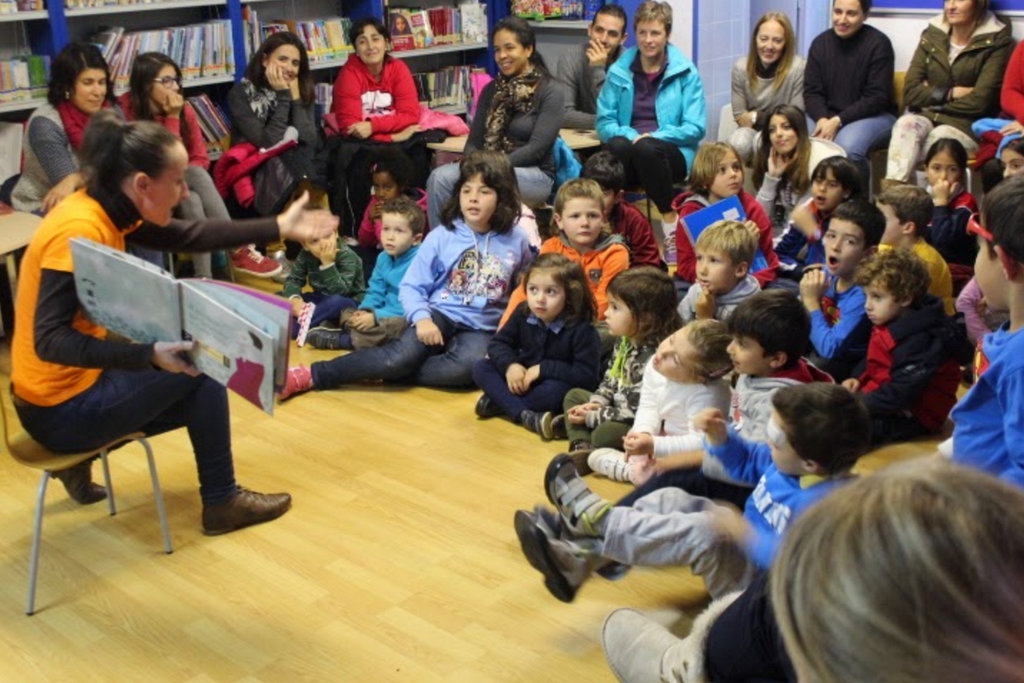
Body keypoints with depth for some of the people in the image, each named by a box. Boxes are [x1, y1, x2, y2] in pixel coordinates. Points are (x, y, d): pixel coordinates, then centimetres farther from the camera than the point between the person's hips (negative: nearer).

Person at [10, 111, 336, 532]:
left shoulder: (105, 209, 1)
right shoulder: (80, 231, -27)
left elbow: (189, 236, 9)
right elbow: (50, 341, -33)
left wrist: (279, 228, 10)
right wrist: (148, 355, -41)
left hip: (74, 387, 10)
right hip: (62, 410, -10)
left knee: (198, 387, 20)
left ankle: (81, 461, 21)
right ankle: (221, 502, 11)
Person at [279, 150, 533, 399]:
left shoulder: (516, 241, 1)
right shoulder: (440, 237, -2)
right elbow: (411, 287, -2)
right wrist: (421, 318, -21)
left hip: (481, 329, 1)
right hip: (439, 314, -1)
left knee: (468, 366, -36)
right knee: (403, 356, -31)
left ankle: (392, 371, -22)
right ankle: (310, 375, -27)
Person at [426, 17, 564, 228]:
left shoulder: (550, 91, -3)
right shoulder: (491, 90, 14)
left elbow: (537, 148, -13)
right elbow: (474, 141, 10)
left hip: (534, 175, -5)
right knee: (440, 177, -24)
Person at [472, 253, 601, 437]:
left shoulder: (581, 329, -21)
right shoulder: (523, 312, -7)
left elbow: (587, 376, -25)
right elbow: (498, 342, 0)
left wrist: (543, 368, -26)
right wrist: (509, 365, -23)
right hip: (520, 381, 5)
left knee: (556, 390, -39)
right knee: (481, 368, -14)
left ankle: (499, 403, -19)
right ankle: (524, 415, -29)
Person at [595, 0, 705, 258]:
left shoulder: (686, 72, 3)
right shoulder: (618, 71, 9)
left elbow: (696, 128, -3)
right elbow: (604, 122, 4)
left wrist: (654, 136, -17)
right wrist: (631, 136, -16)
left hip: (672, 154, -1)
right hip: (630, 151, 1)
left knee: (646, 149, -37)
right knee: (616, 146, -36)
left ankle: (671, 221, -24)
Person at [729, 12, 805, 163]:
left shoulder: (797, 67, -18)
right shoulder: (741, 67, -10)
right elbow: (740, 117, -3)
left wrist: (757, 117, -9)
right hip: (751, 129, 2)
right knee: (738, 144, -31)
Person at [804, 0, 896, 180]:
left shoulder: (878, 44, -8)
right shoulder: (820, 43, 5)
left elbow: (877, 98, -13)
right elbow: (812, 91, 3)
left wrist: (838, 121, -23)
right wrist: (822, 119, -18)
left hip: (874, 115, -4)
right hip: (826, 115, 4)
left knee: (847, 147, -35)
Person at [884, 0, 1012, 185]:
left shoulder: (996, 42, -1)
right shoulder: (932, 36, 10)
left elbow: (979, 102, -10)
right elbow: (910, 93, 1)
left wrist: (932, 95, -3)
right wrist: (951, 93, -9)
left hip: (969, 126, -3)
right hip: (927, 117, 3)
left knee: (940, 137, -34)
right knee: (906, 124, -30)